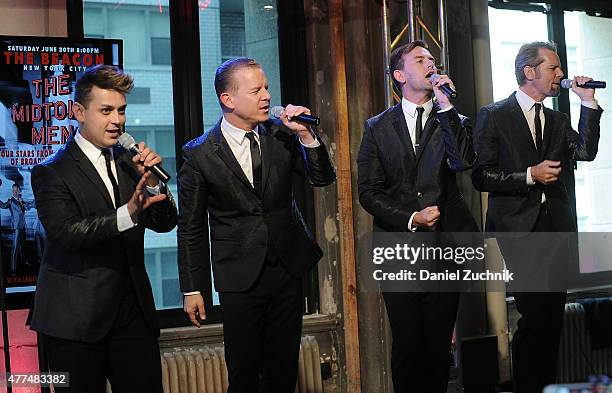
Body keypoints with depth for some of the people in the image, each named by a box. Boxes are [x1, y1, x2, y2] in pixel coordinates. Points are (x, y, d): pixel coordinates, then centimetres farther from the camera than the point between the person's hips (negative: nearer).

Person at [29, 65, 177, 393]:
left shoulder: (129, 162, 11)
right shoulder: (52, 172, -5)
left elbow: (165, 223, 8)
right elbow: (67, 233, -20)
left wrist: (153, 182, -11)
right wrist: (127, 214, -33)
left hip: (133, 313, 5)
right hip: (76, 320, -4)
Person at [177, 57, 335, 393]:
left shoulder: (281, 136, 1)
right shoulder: (199, 154, -7)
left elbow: (323, 179, 2)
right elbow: (191, 228, -2)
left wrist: (305, 135, -14)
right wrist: (192, 290, -1)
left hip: (288, 270, 3)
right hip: (240, 277, -3)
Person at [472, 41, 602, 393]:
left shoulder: (558, 120, 17)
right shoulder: (494, 116, 1)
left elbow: (586, 152, 0)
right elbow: (481, 176, -4)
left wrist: (588, 103, -2)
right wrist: (530, 175, -13)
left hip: (556, 227, 6)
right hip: (519, 225, -5)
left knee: (553, 317, 7)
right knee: (536, 315, -11)